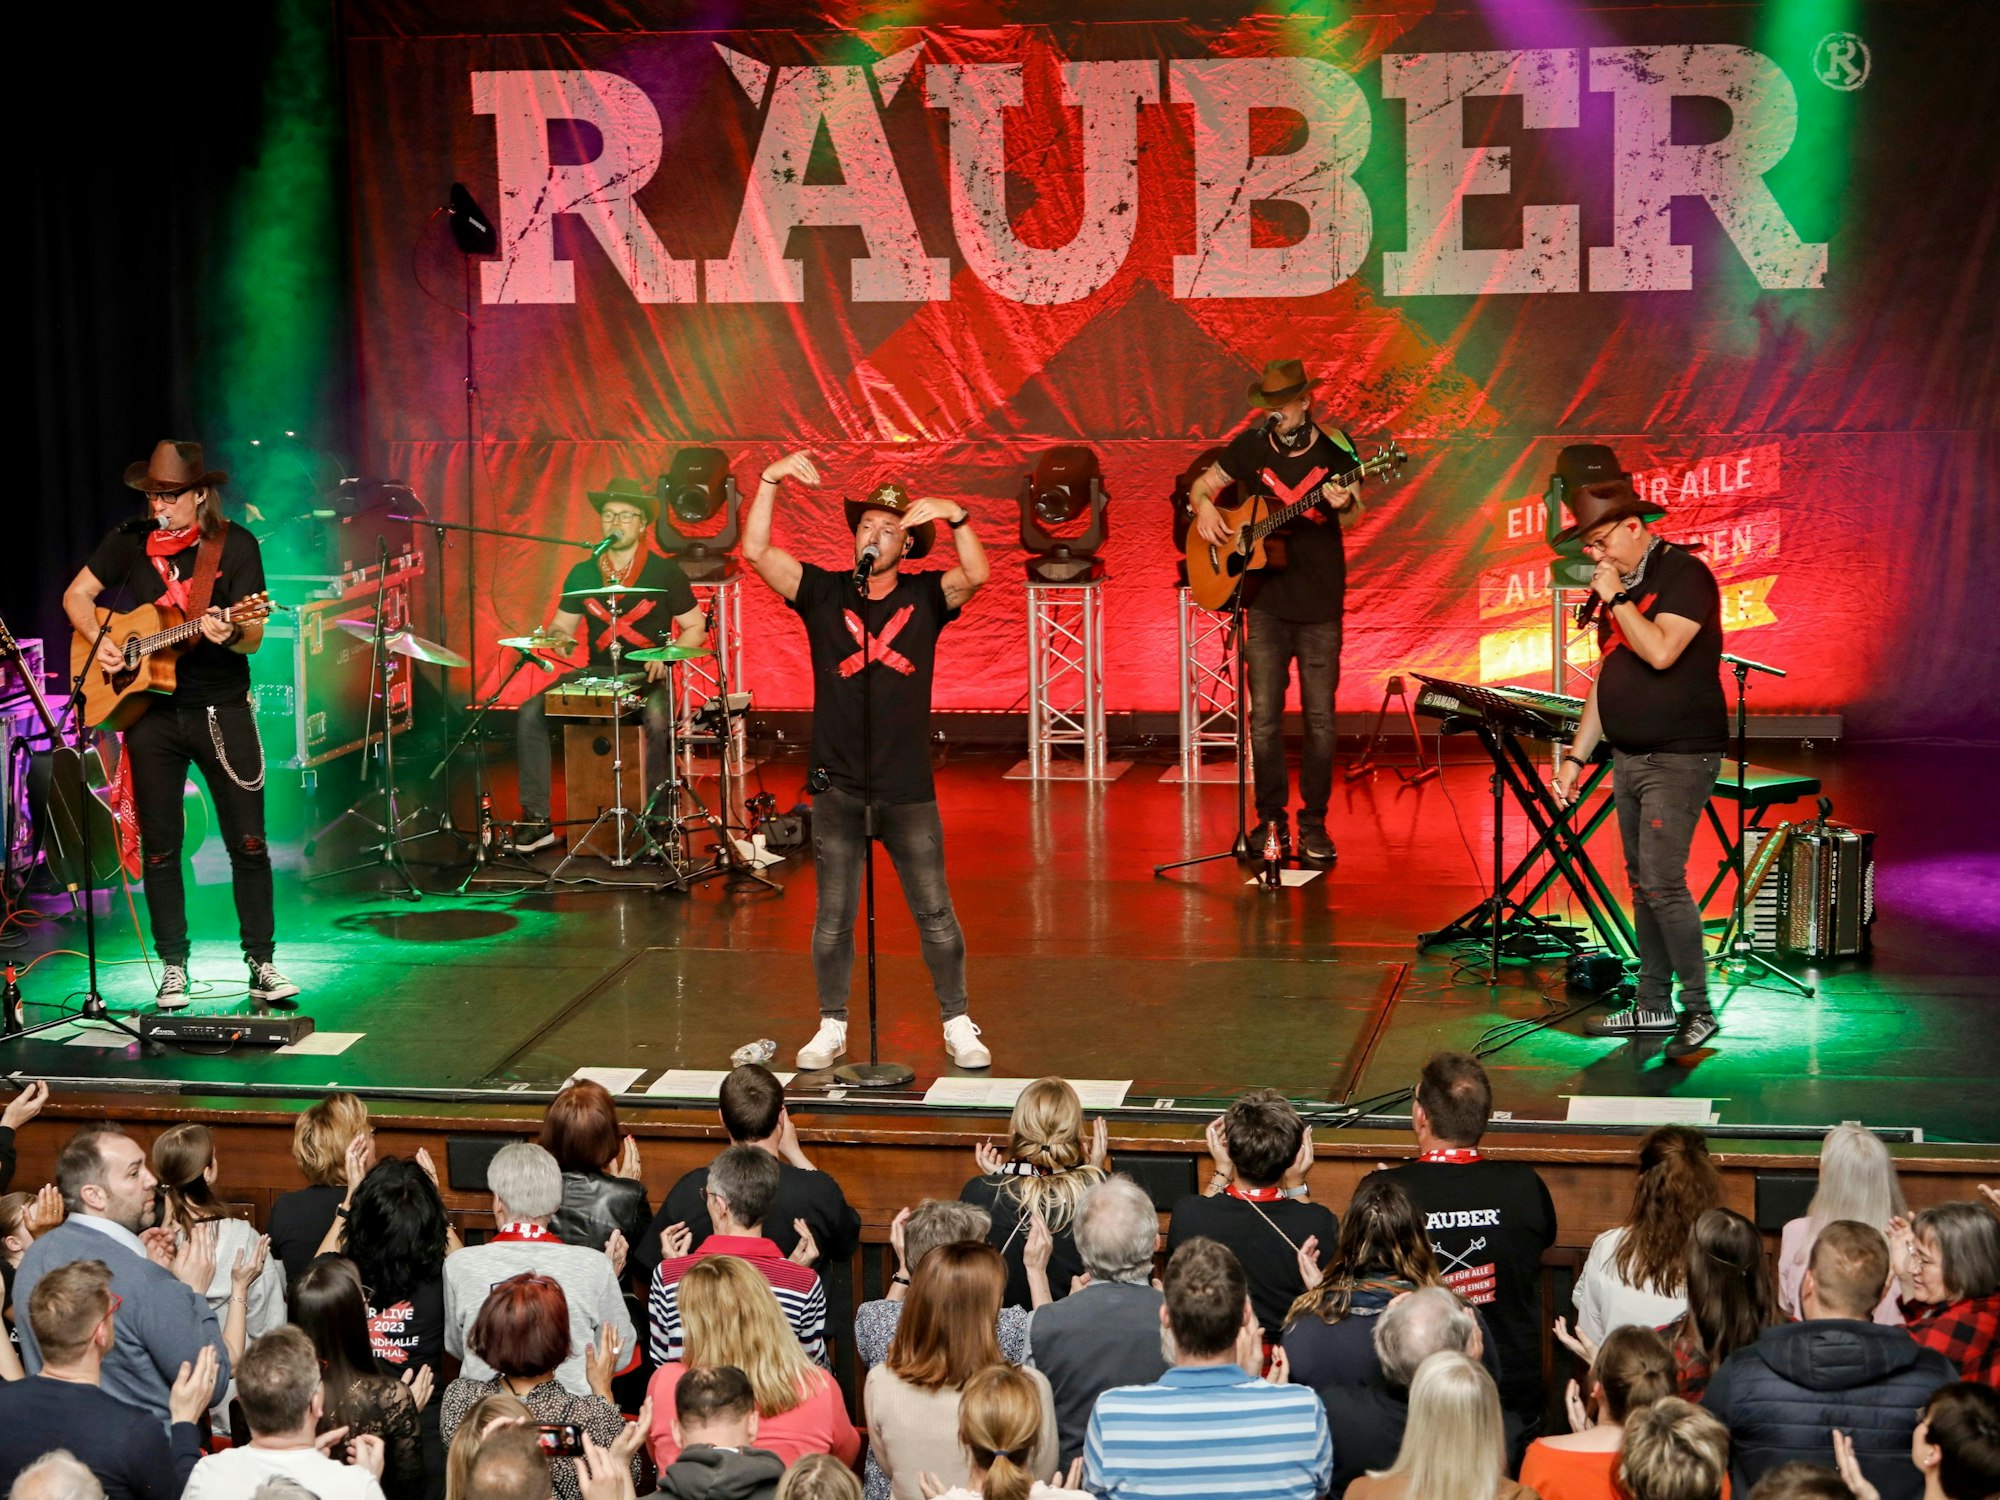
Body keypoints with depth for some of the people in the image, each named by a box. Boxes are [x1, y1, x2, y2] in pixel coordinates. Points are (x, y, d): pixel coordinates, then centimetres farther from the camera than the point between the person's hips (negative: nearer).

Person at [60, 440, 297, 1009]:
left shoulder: (235, 545, -4)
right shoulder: (129, 542, 6)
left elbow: (253, 637, -9)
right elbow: (76, 594, 15)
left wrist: (229, 634, -32)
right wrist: (99, 639, -4)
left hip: (221, 710, -2)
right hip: (149, 711, 3)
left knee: (248, 842, -3)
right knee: (159, 847, 5)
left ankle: (262, 964, 5)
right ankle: (173, 969, 13)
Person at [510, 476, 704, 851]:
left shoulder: (665, 572, -1)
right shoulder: (582, 574, 8)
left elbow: (695, 628, 3)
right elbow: (561, 625, 15)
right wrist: (560, 637, -10)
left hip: (647, 678, -4)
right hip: (594, 675, 4)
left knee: (657, 719, -37)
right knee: (530, 713, -18)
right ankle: (536, 818, -13)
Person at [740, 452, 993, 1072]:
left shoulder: (925, 597, 1)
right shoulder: (823, 592, 2)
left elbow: (976, 575, -18)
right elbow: (756, 551, -9)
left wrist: (956, 517, -34)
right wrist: (771, 479, -20)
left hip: (909, 790, -1)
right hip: (837, 789, 1)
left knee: (935, 915, 5)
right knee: (833, 917, 8)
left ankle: (958, 1026, 17)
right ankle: (832, 1028, 22)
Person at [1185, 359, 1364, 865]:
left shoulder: (1333, 448, -2)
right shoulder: (1251, 445, 2)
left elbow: (1354, 512, -4)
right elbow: (1202, 485, 12)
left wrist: (1343, 504, -27)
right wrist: (1204, 506, -11)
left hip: (1320, 601, -1)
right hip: (1266, 600, 1)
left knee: (1319, 717, 2)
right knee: (1264, 717, 1)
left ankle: (1313, 824, 10)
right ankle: (1270, 820, 10)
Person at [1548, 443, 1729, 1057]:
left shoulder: (1684, 575, -12)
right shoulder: (1617, 587, 14)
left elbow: (1660, 650, -26)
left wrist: (1614, 599, -15)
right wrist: (1576, 754, 16)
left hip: (1680, 757, -9)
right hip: (1628, 755, 9)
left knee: (1662, 883, -14)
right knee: (1642, 885, 11)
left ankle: (1698, 1008, -7)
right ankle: (1653, 1004, 17)